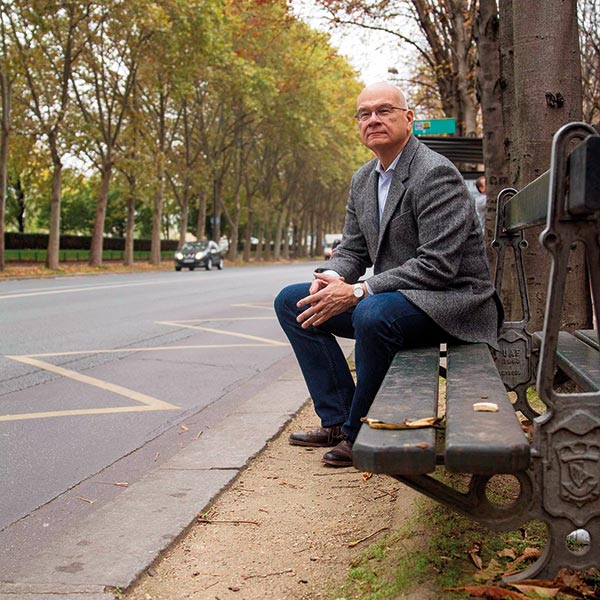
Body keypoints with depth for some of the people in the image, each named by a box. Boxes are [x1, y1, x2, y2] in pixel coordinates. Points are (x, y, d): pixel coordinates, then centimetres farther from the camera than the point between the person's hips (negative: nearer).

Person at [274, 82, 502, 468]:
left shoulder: (436, 174, -17)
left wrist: (357, 292, -27)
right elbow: (352, 251, 14)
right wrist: (330, 278, -11)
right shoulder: (363, 180, 10)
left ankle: (360, 432, -15)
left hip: (451, 301, -9)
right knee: (292, 301, 3)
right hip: (392, 295, 9)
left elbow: (438, 266, -25)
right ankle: (337, 419, 0)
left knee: (375, 314, -38)